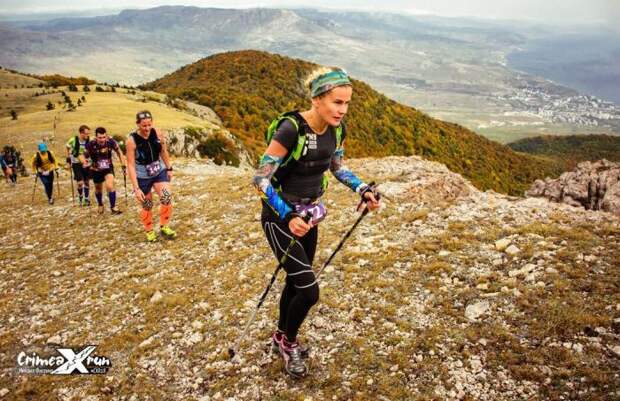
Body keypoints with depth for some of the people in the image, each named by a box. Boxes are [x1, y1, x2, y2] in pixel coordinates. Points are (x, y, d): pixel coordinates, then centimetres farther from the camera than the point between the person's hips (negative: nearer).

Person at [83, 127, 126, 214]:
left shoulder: (111, 142, -22)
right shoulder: (91, 145, -25)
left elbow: (119, 152, -5)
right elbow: (83, 155, -16)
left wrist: (123, 165, -5)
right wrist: (84, 163, -38)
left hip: (108, 168, -1)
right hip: (96, 170, 1)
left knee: (110, 186, -23)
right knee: (98, 189, 19)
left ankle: (113, 207, -7)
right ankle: (100, 205, 48)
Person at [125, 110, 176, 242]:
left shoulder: (158, 133, -12)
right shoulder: (132, 140, -22)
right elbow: (130, 165, -20)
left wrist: (169, 169, 8)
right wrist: (136, 188, -23)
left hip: (160, 171, 3)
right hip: (142, 176, -2)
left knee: (167, 197, -17)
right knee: (146, 206, 7)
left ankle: (164, 227, 4)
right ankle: (149, 231, 33)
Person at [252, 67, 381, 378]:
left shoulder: (337, 129, -5)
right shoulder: (291, 128, -27)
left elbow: (337, 167, 13)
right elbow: (260, 179, -24)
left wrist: (363, 190, -1)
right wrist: (288, 217, -33)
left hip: (309, 215, 7)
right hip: (280, 218, -7)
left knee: (296, 281, 20)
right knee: (309, 289, -8)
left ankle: (281, 337, 44)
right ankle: (288, 343, 21)